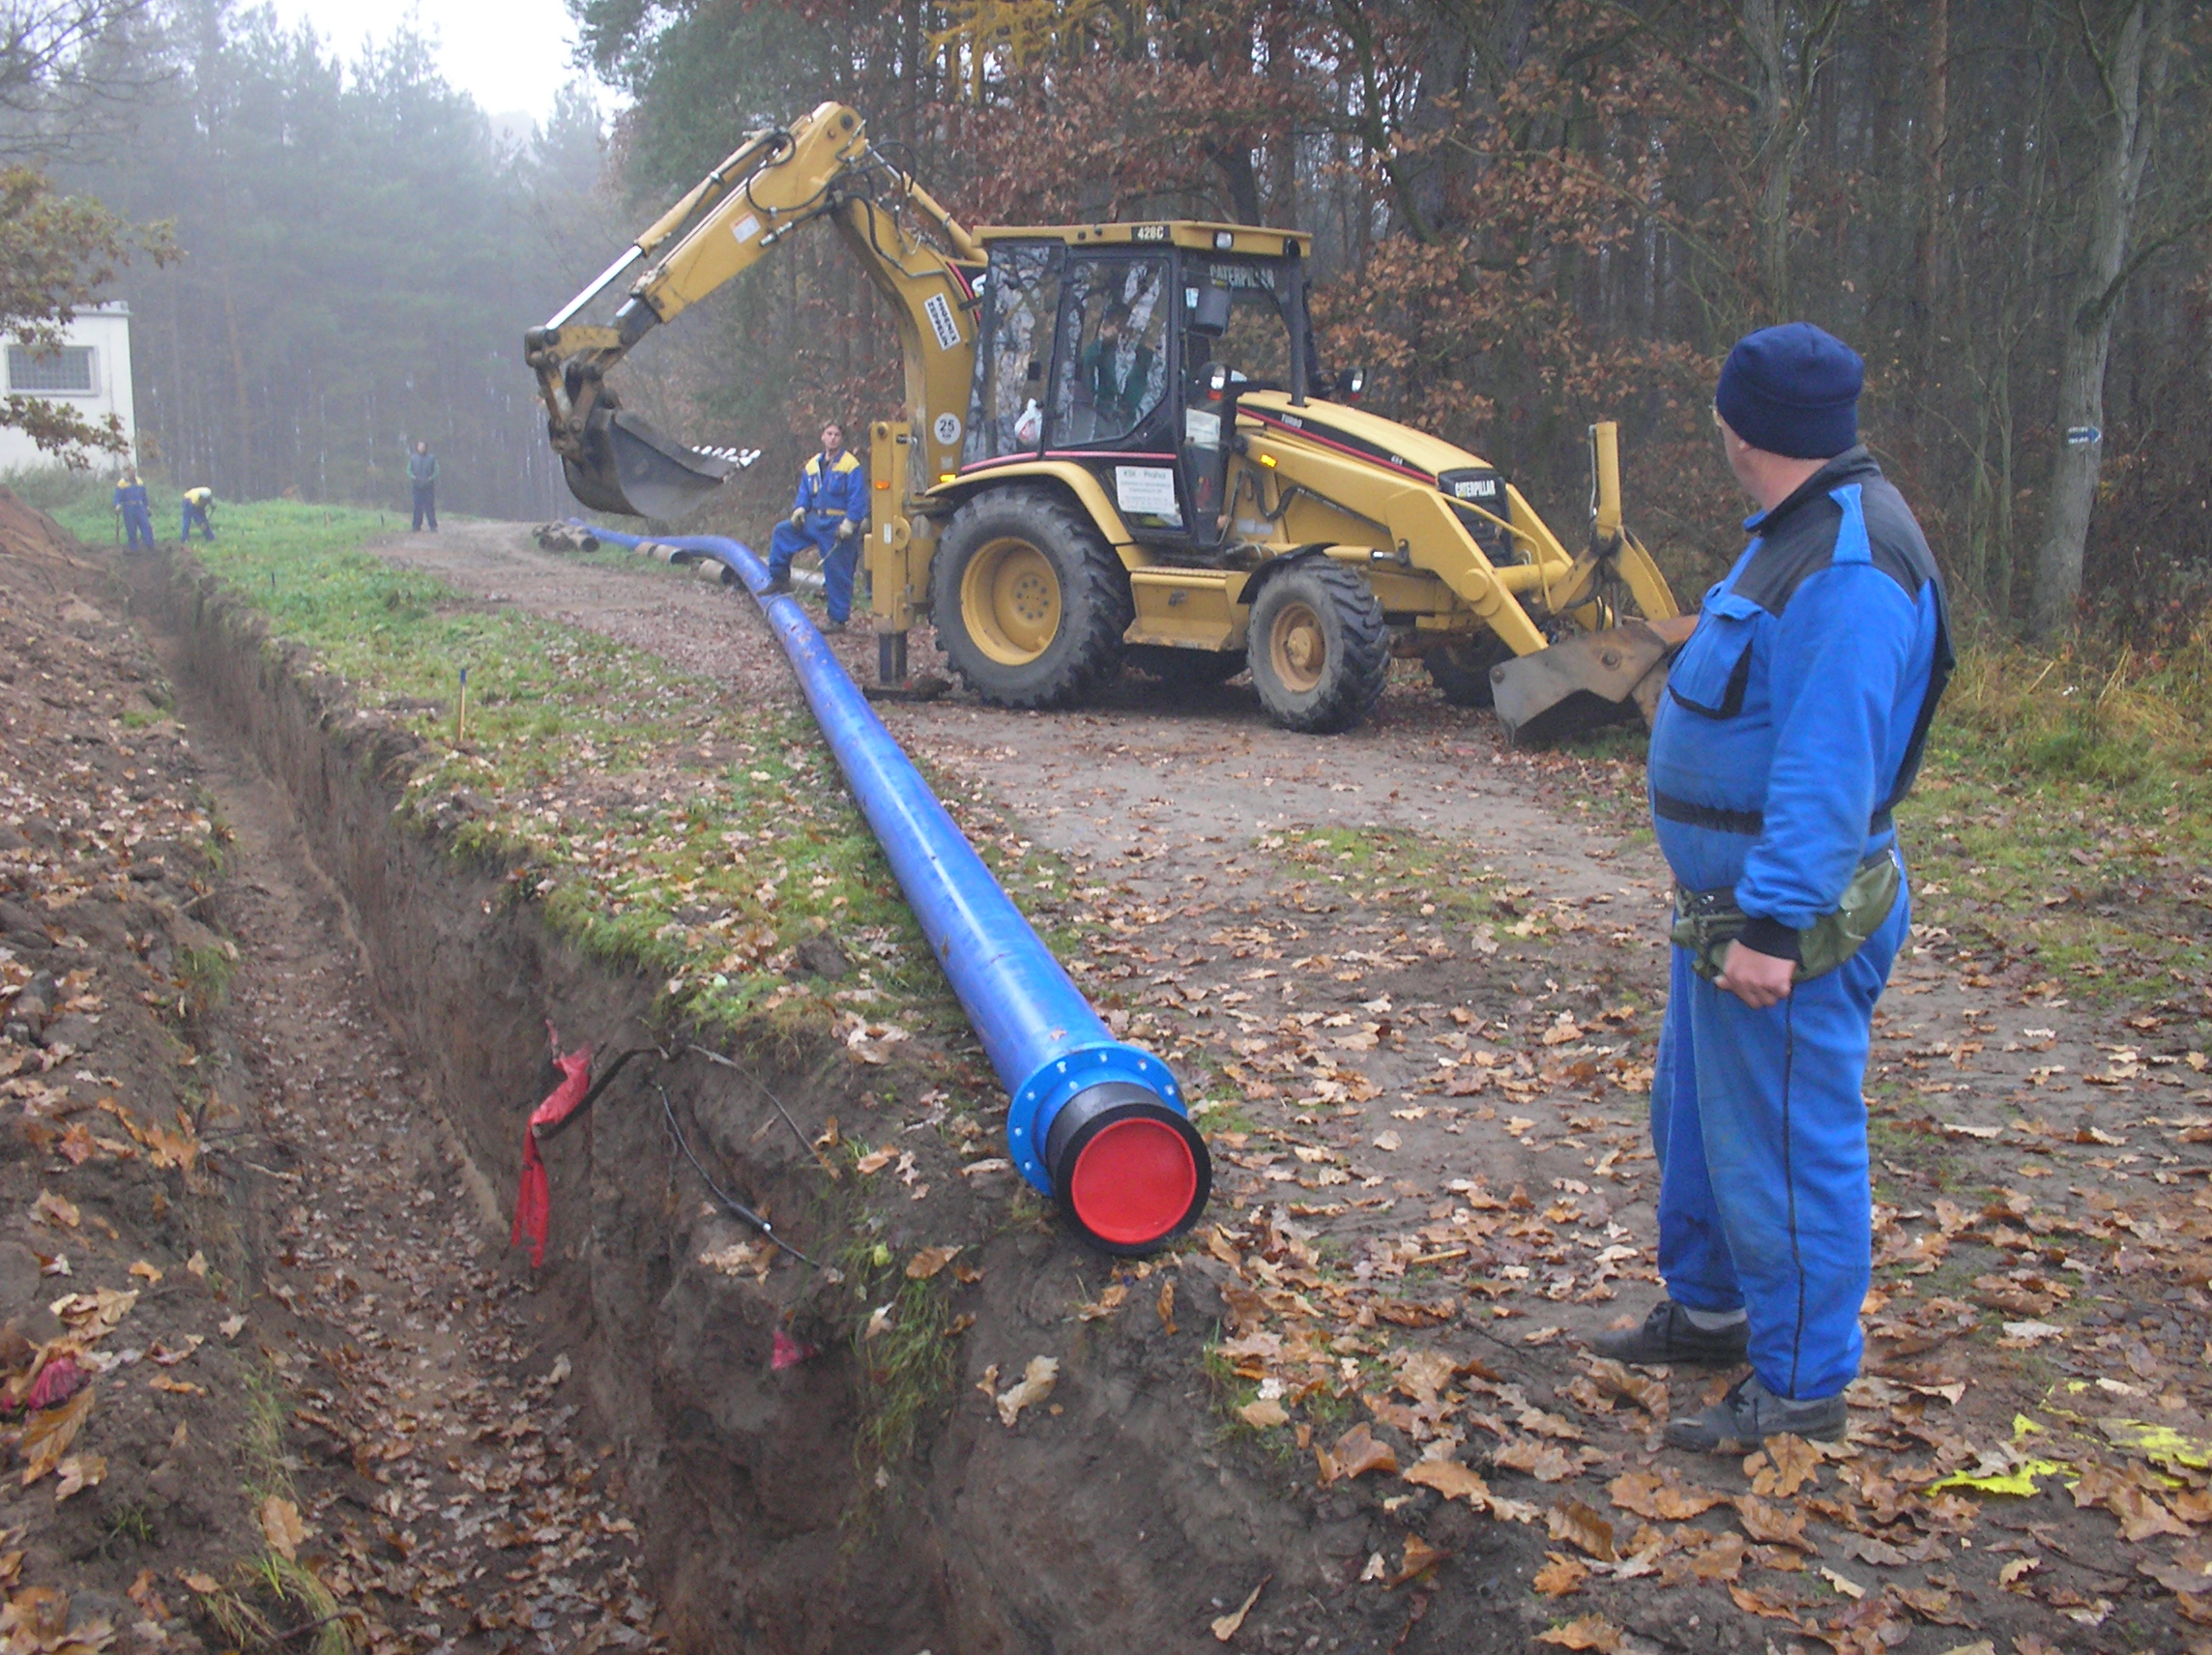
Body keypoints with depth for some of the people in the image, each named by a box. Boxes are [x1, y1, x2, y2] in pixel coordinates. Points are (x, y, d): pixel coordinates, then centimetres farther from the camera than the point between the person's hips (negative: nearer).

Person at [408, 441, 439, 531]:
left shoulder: (432, 458, 5)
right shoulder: (413, 458, 10)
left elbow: (437, 471, 3)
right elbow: (409, 470, 11)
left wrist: (430, 478, -12)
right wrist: (414, 477, -8)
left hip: (428, 486, -1)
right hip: (417, 486, 1)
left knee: (430, 506, -4)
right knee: (418, 507, 2)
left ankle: (433, 526, 0)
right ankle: (417, 526, 8)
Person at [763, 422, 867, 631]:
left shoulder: (851, 466, -8)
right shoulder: (813, 465, 12)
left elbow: (858, 500, -13)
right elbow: (804, 493, 19)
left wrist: (849, 524, -21)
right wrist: (799, 509, -1)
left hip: (838, 526, -6)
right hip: (816, 520, 6)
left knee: (837, 574, -2)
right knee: (783, 531, -1)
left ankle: (838, 620, 5)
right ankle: (779, 580, 10)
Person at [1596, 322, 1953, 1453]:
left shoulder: (1850, 566, -23)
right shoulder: (1802, 531, 11)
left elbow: (1827, 771, -28)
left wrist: (1771, 923, -28)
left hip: (1787, 919, -11)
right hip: (1734, 898, 11)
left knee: (1784, 1145, 1)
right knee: (1694, 1114, 23)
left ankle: (1800, 1388, 16)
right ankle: (1707, 1308, 41)